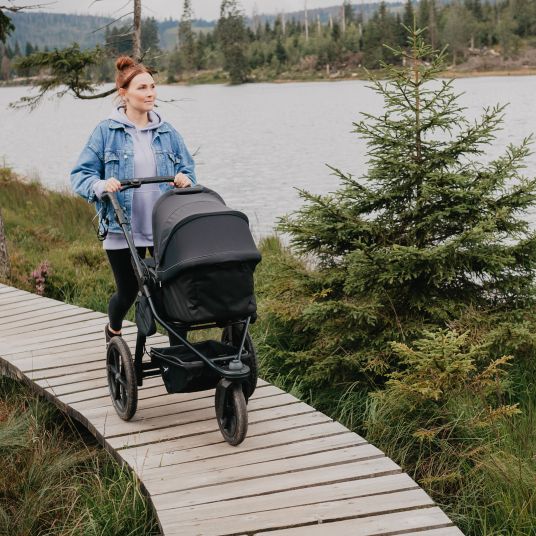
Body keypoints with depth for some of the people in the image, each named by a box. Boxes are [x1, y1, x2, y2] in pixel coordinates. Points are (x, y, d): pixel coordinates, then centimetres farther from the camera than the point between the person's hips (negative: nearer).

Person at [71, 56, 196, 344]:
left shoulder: (167, 133, 8)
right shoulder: (106, 131, -2)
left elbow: (188, 170, 14)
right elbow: (80, 174, -3)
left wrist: (185, 179, -10)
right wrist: (100, 185, -24)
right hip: (123, 230, -2)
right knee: (127, 291, 8)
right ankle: (113, 331, 40)